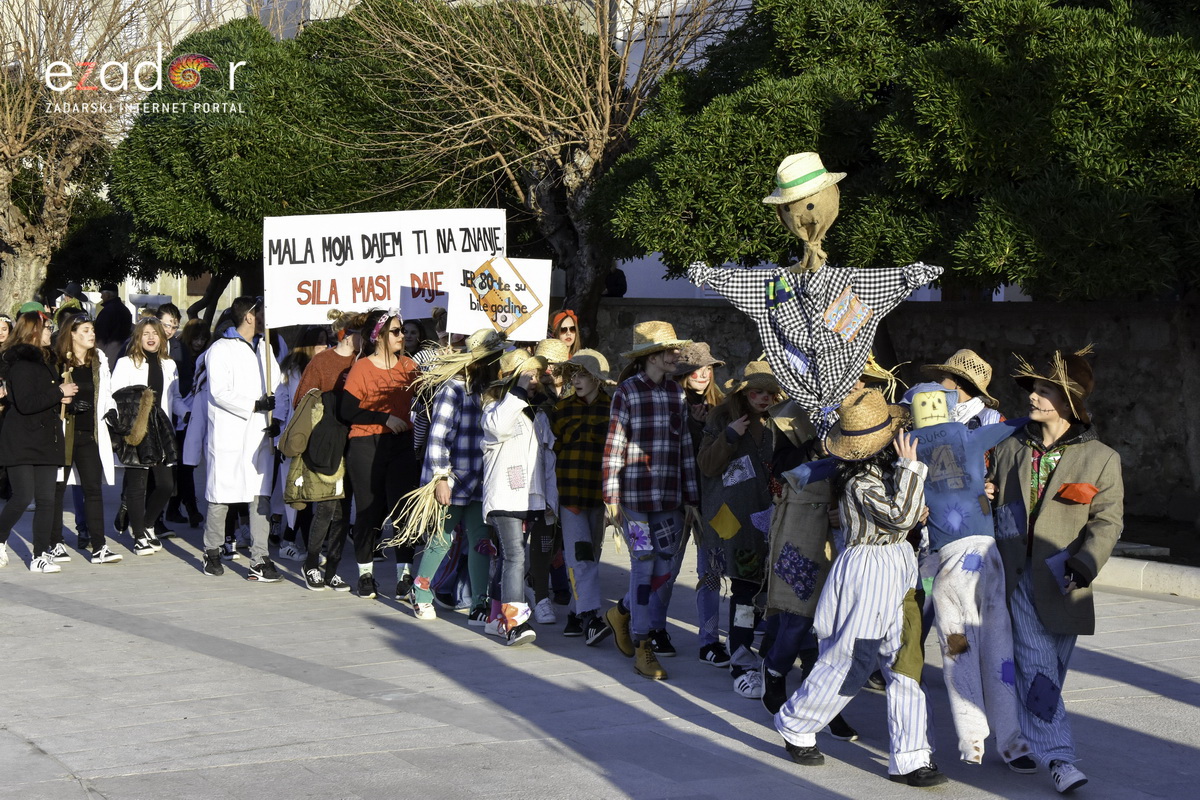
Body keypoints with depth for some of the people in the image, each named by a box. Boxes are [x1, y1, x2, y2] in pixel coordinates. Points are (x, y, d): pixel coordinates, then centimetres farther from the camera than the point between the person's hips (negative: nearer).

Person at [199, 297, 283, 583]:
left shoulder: (264, 349, 18)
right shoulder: (221, 349, -3)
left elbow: (276, 387, 20)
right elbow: (219, 392, -13)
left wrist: (275, 419, 3)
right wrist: (256, 405, -19)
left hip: (260, 433, 6)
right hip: (229, 434, -6)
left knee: (261, 496, 0)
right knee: (221, 497, 2)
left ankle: (259, 559, -1)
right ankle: (212, 551, 21)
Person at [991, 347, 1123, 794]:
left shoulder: (1101, 459, 3)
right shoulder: (1009, 449, 12)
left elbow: (1107, 522, -3)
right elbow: (989, 501, 22)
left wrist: (1081, 566, -17)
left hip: (1061, 582, -1)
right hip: (1014, 574, 1)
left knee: (1051, 670, 4)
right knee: (1036, 666, -9)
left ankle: (1017, 742, 22)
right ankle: (1058, 757, -10)